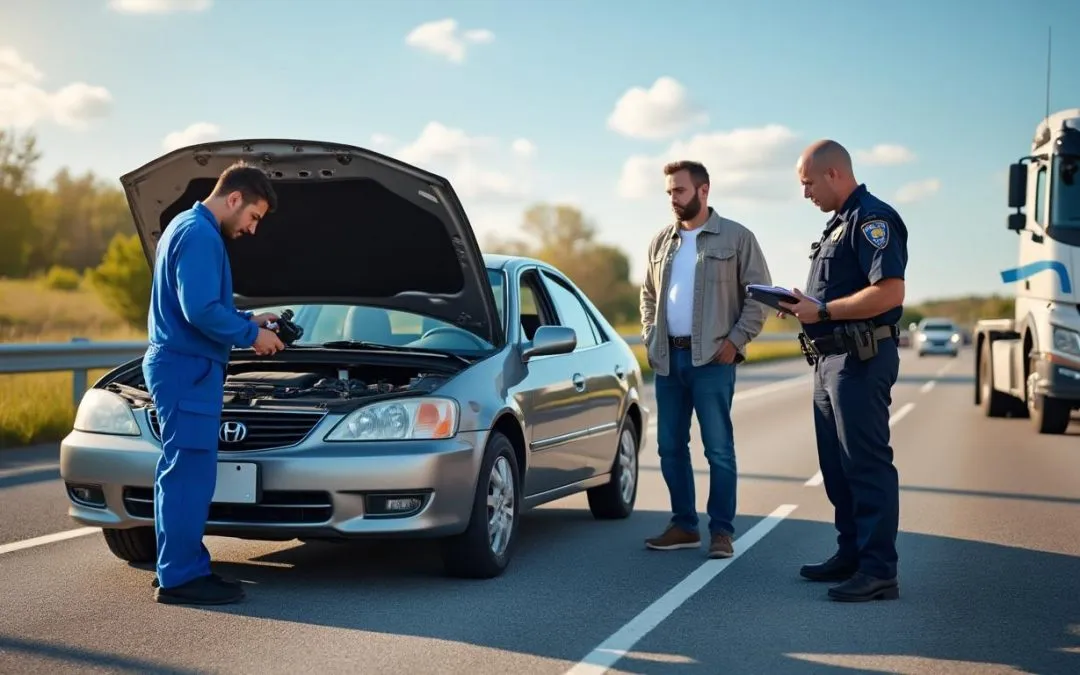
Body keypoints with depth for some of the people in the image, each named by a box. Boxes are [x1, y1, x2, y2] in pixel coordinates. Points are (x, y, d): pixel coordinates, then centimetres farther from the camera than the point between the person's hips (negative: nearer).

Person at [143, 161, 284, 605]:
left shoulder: (187, 227, 20)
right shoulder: (199, 235, -15)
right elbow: (202, 310, -23)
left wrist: (248, 319, 19)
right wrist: (250, 335, -11)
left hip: (178, 366, 11)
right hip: (186, 369, -11)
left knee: (182, 472, 14)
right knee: (189, 472, -7)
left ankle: (183, 568, 20)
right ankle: (180, 577, -2)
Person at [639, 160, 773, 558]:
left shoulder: (736, 238, -1)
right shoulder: (661, 242, 14)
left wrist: (735, 340, -10)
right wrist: (650, 337, 10)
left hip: (712, 360, -6)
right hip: (668, 359, 6)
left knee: (718, 448, -4)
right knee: (670, 446, 8)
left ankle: (722, 531, 3)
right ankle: (684, 526, 18)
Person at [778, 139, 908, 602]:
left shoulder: (872, 219, -13)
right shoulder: (840, 222, 19)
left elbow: (889, 292, -24)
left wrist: (822, 311, -19)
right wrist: (804, 305, 8)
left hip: (860, 359, -11)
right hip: (831, 357, 11)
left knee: (867, 464, -8)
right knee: (837, 465, 15)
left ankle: (879, 571, -5)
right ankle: (850, 555, 24)